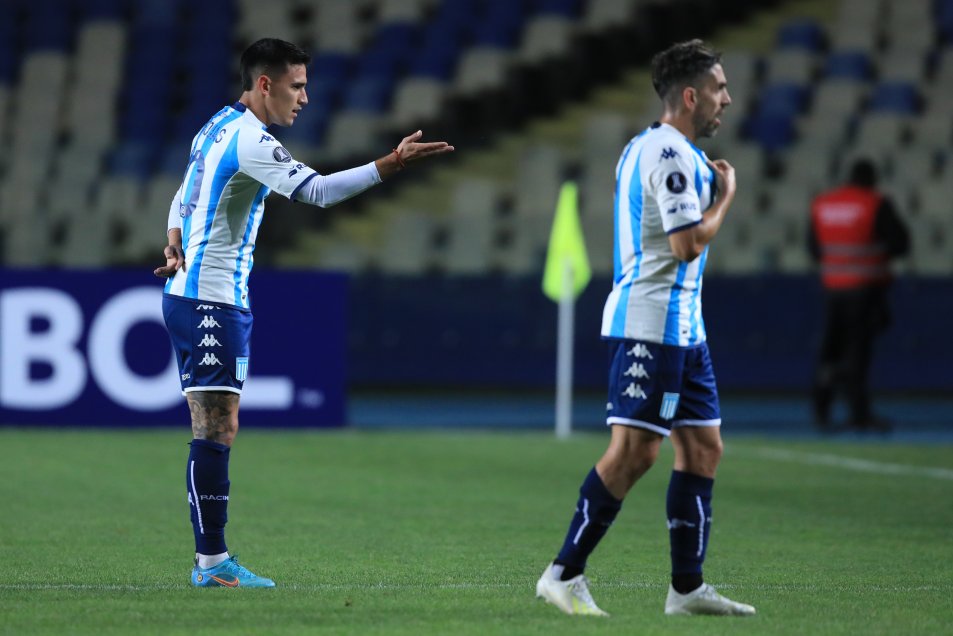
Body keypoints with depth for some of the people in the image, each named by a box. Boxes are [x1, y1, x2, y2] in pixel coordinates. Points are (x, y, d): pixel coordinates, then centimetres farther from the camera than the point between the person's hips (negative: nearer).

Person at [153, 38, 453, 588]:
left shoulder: (219, 128, 15)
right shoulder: (250, 141, -16)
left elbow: (184, 196, 26)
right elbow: (317, 190, -28)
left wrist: (176, 246, 9)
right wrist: (392, 165, -32)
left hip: (191, 293, 10)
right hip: (210, 302, -10)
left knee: (219, 430, 9)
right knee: (216, 430, -9)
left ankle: (213, 558, 10)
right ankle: (212, 562, -9)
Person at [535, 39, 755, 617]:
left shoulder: (659, 148, 18)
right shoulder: (669, 152, -15)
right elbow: (689, 243, -20)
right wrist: (725, 197, -6)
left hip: (682, 325, 11)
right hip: (650, 324, -11)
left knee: (703, 447, 9)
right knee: (635, 451, -11)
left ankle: (687, 586, 11)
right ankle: (564, 574, -6)